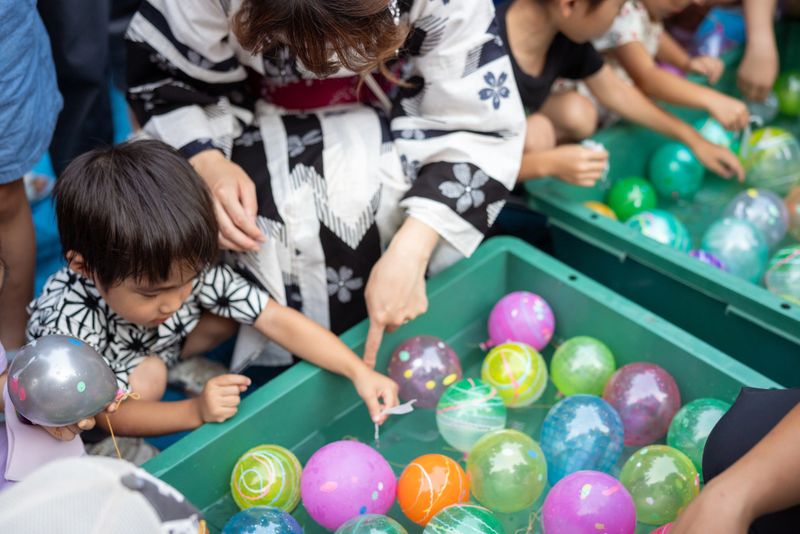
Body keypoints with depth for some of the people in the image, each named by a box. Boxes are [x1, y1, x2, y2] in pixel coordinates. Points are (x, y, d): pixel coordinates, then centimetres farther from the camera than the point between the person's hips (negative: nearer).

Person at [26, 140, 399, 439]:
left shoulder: (187, 269, -32)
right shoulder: (68, 325, -41)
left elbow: (277, 319, -30)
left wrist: (358, 371, -37)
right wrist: (194, 411, -41)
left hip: (153, 346, 4)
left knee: (231, 309, -17)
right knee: (146, 380, -34)